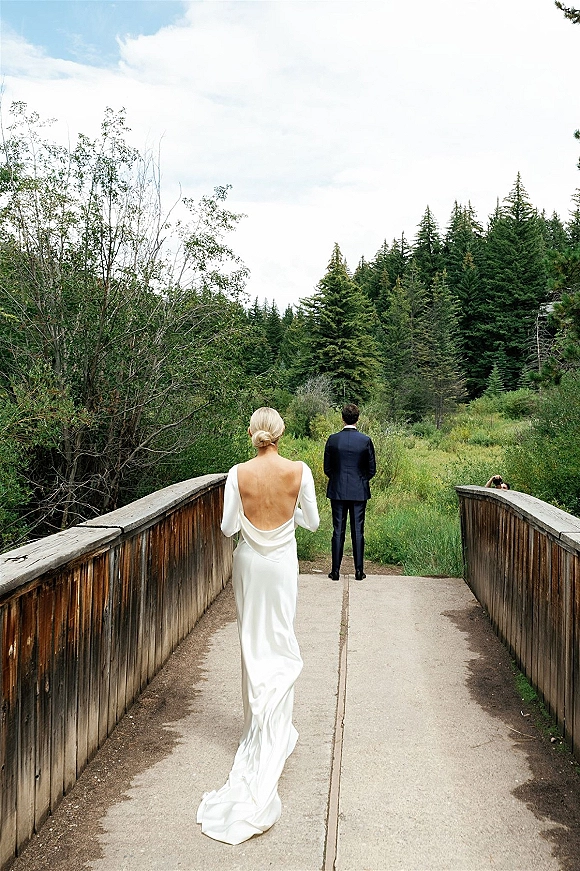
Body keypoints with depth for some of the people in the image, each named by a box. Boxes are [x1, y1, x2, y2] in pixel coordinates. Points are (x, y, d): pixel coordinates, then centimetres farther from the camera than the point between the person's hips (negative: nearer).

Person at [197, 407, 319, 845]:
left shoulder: (239, 474, -11)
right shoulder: (299, 472, -11)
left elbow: (228, 528, -6)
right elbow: (312, 521, -2)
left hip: (249, 562, 1)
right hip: (282, 563, 0)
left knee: (253, 642, 13)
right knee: (280, 643, 9)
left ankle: (257, 725, 26)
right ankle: (275, 733, 9)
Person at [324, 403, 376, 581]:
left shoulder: (333, 439, -5)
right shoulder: (365, 440, -6)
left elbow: (327, 468, 2)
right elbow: (372, 469, 0)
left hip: (337, 491, 0)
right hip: (359, 492, 0)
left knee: (338, 531, 5)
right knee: (358, 531, 6)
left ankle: (335, 570, 8)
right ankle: (359, 570, 9)